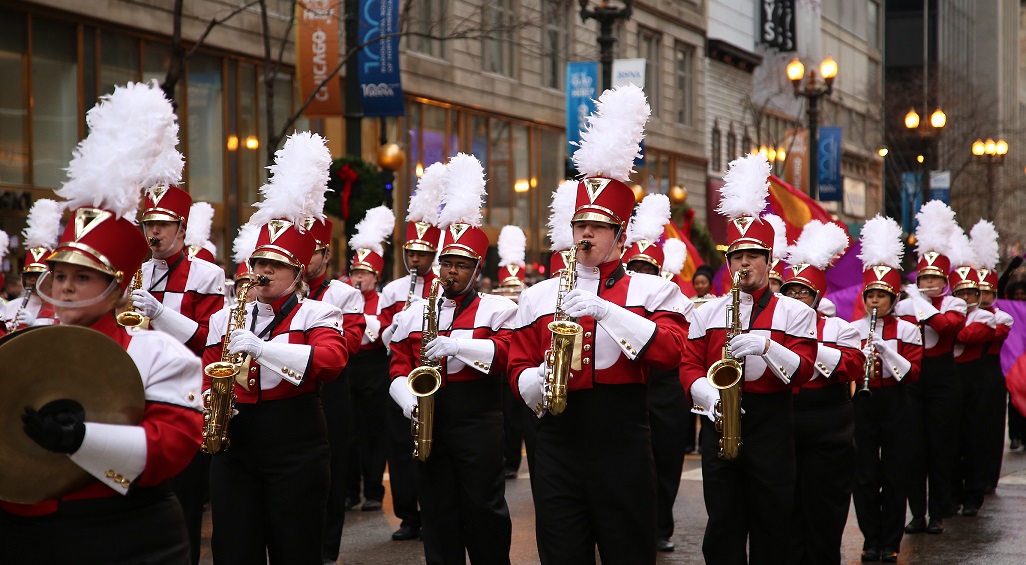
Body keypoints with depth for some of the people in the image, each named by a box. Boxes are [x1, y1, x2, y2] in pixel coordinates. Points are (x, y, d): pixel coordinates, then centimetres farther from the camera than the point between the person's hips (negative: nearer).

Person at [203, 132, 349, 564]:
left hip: (296, 450, -4)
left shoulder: (317, 314, 0)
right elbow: (208, 375, 15)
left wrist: (260, 347, -29)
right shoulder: (225, 318, 13)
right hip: (234, 448, 4)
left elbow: (331, 360, -20)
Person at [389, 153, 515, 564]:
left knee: (484, 511, 2)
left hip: (479, 426, -3)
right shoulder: (415, 314, 12)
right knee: (438, 515, 8)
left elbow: (508, 351, -14)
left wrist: (457, 345, -26)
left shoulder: (496, 309, 1)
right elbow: (398, 367, 9)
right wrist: (407, 398, -10)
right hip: (430, 423, 4)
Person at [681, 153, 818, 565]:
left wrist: (766, 346, -23)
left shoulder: (794, 312, 2)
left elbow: (803, 370, -6)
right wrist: (708, 394, -14)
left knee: (771, 524, 4)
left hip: (771, 426, -2)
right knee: (723, 526, 2)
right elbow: (690, 366, 6)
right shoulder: (708, 313, 9)